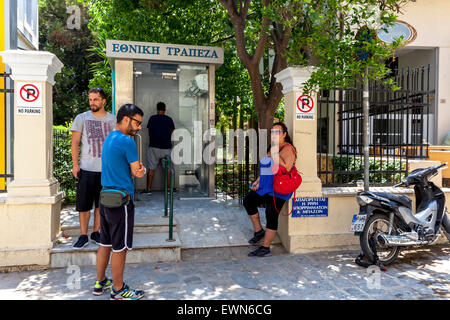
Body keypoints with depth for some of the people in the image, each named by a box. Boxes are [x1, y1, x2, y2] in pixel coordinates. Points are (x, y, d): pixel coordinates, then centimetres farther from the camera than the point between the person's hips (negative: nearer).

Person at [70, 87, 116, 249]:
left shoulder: (112, 119, 7)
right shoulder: (81, 118, 2)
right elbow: (75, 142, 2)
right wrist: (75, 164, -5)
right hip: (87, 168, -2)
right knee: (84, 203, 2)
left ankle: (96, 233, 23)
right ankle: (83, 236, 15)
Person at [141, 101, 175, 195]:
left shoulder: (152, 118, 3)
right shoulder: (169, 119, 5)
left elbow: (149, 133, 10)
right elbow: (171, 133, 10)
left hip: (154, 147, -1)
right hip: (166, 147, 1)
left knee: (151, 168, 4)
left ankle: (148, 189, 6)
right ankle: (169, 188, 12)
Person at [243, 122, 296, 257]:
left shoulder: (287, 148, -13)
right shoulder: (273, 148, 15)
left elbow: (286, 169, -26)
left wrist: (275, 154, -24)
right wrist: (258, 180, 17)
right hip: (266, 186, 10)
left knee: (271, 216, -6)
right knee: (248, 201, 13)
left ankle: (265, 248, 4)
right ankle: (259, 231, 23)